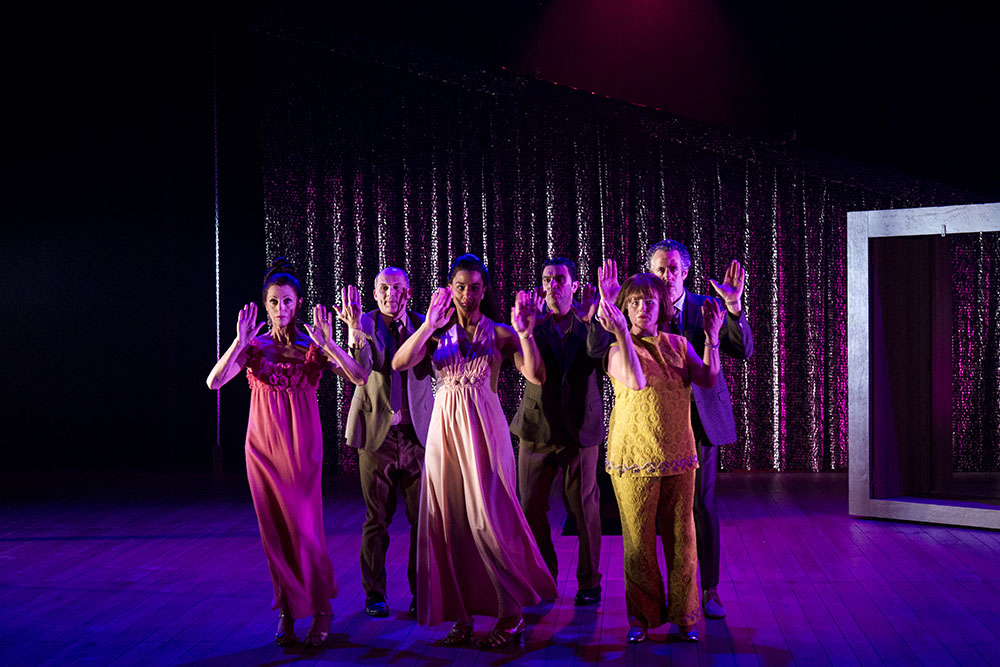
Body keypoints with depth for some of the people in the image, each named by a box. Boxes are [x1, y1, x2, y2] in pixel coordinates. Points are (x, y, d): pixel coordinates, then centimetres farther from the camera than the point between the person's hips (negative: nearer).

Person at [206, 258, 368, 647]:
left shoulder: (313, 347, 0)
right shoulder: (254, 347, 4)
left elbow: (360, 378, -12)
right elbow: (215, 382, -11)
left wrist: (329, 344, -23)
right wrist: (240, 341, -20)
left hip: (301, 443, -2)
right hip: (263, 444, 2)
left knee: (304, 526, -6)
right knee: (274, 529, 5)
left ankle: (321, 607, 10)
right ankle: (287, 611, 16)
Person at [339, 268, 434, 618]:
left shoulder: (422, 324, 6)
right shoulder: (365, 324, 0)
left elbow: (435, 370, -8)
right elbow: (360, 371, -15)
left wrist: (409, 329, -18)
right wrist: (355, 331, -30)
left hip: (417, 432, 2)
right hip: (377, 432, -2)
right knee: (377, 519, 4)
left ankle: (422, 592, 13)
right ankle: (374, 595, 15)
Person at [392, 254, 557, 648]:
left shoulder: (498, 333, 3)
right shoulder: (438, 333, 8)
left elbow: (536, 376, -9)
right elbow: (399, 363, -9)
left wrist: (525, 333, -21)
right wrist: (429, 325, -17)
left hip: (484, 430, -3)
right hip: (445, 429, 3)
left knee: (488, 518, -6)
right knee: (449, 520, 3)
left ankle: (511, 612, 7)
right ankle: (461, 613, 13)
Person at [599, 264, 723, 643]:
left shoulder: (678, 345, 10)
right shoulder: (617, 351, -2)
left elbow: (707, 380, -3)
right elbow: (635, 380, -23)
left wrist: (712, 338, -14)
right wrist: (620, 332, -32)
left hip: (678, 456, 3)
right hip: (634, 458, -3)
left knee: (681, 537, 5)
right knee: (638, 540, 2)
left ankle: (684, 615, 18)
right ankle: (643, 616, 17)